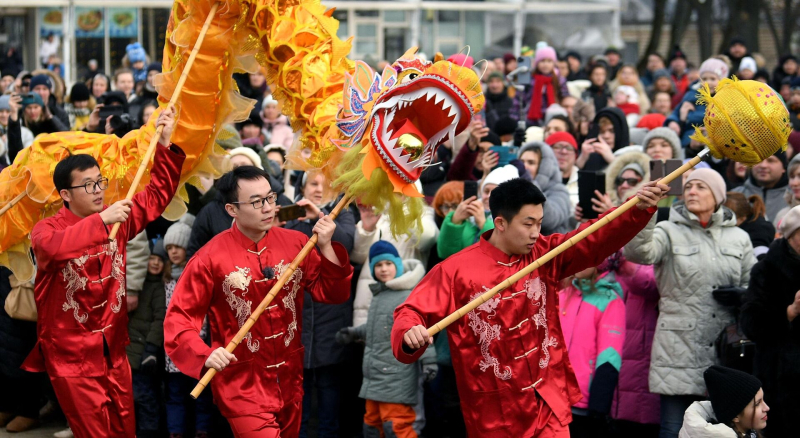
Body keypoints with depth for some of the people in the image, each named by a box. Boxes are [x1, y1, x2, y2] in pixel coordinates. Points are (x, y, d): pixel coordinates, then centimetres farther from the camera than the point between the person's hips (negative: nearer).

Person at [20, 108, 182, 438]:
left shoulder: (116, 219, 5)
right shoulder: (47, 229, -11)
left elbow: (157, 195, 11)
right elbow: (54, 246, -35)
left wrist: (165, 145, -1)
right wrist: (102, 221, -40)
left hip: (113, 350, 5)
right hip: (72, 357, -5)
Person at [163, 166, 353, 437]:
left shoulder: (296, 243, 0)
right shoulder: (210, 258, -12)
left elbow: (333, 294, 4)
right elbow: (178, 319, -10)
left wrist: (326, 248, -10)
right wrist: (205, 354, -27)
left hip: (289, 381, 5)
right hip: (241, 383, -5)